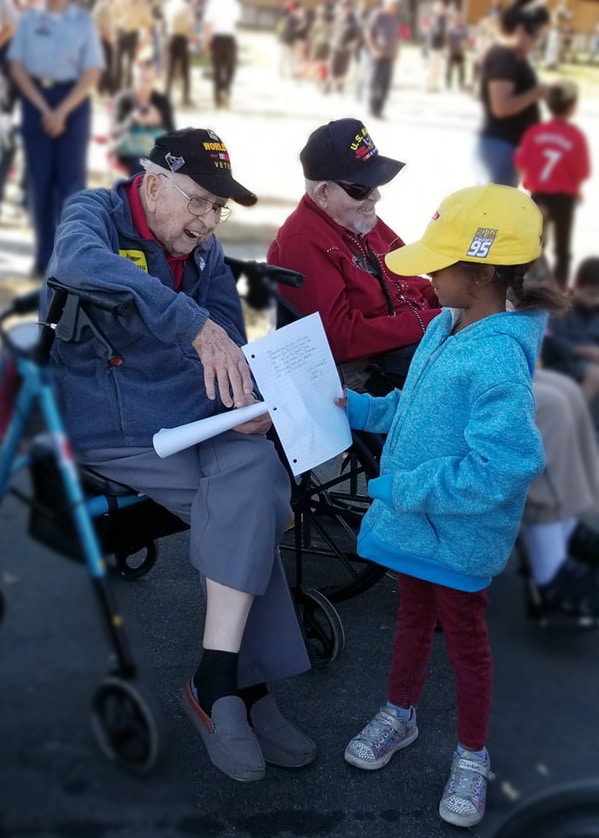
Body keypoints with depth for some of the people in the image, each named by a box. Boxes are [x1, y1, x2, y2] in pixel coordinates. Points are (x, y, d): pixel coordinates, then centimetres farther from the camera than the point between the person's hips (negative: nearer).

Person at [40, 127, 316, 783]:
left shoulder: (203, 250, 15)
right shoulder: (94, 213, -6)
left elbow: (229, 341, 15)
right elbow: (82, 262, -32)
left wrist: (244, 399, -9)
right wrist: (196, 325, -41)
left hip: (199, 420, 6)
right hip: (118, 432, -6)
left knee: (258, 473, -24)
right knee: (249, 508, -22)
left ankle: (219, 683, -23)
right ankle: (242, 686, -13)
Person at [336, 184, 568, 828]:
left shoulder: (497, 359, -30)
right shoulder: (443, 326, -2)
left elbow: (504, 467, -35)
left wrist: (404, 489, -28)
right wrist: (357, 408, 2)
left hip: (455, 534, -7)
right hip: (412, 520, 8)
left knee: (464, 640, 13)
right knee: (412, 617, 26)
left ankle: (472, 758, 36)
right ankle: (400, 715, 50)